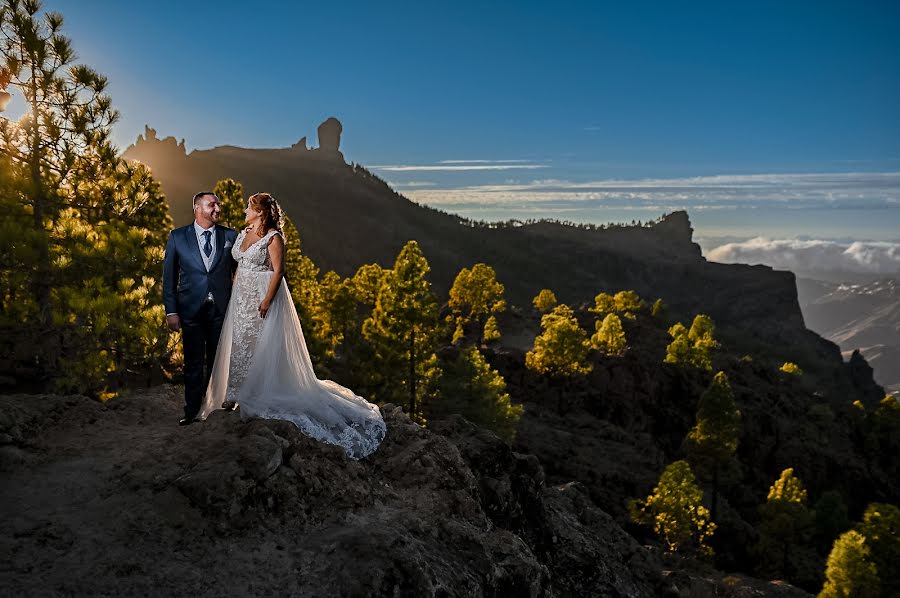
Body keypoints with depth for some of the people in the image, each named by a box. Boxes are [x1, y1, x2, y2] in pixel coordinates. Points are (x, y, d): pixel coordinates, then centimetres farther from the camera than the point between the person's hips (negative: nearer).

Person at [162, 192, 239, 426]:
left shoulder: (230, 236, 4)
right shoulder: (177, 237, 1)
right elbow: (169, 276, 2)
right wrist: (171, 311, -3)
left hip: (222, 309, 1)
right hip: (191, 309, -1)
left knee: (218, 361, 10)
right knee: (193, 363, 6)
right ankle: (192, 410, 15)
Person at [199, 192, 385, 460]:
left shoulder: (273, 237, -11)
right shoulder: (243, 234, 11)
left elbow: (278, 271, -16)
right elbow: (239, 266, 16)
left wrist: (267, 301, -22)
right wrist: (234, 294, 11)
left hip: (263, 298, -8)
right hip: (241, 297, 8)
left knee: (261, 345, -2)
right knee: (239, 344, 12)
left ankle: (257, 397, 10)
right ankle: (236, 396, 23)